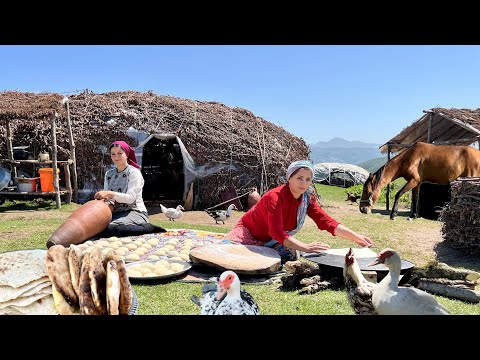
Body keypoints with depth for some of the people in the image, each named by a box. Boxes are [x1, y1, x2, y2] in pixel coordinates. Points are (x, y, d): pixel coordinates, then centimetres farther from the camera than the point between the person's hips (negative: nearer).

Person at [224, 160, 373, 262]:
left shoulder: (308, 199, -10)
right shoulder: (275, 197, -32)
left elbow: (327, 222, -13)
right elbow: (276, 232, -41)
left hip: (271, 241, 7)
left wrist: (358, 238, -21)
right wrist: (305, 247, -51)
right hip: (248, 232, -6)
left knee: (291, 255, -22)